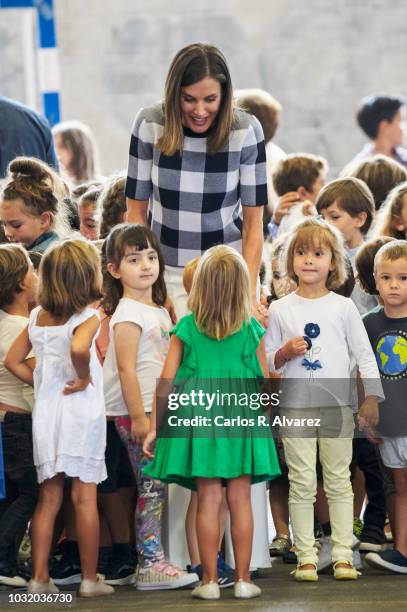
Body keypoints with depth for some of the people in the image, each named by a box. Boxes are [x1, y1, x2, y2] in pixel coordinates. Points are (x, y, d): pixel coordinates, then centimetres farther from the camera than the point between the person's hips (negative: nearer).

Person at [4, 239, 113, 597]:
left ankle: (39, 578, 9)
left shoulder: (38, 316, 7)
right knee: (85, 497, 1)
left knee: (48, 498, 10)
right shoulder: (87, 316, -12)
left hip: (46, 411, 5)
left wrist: (42, 383, 12)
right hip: (80, 411, -5)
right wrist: (84, 377, -16)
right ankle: (90, 579, 6)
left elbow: (13, 360, 9)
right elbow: (78, 348, -32)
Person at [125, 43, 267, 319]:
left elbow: (253, 220, -7)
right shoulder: (149, 124, -9)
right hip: (168, 271, 0)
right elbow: (136, 209, -2)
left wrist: (249, 293, -12)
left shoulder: (246, 130, -11)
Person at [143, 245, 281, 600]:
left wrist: (155, 427, 2)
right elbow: (265, 383, 2)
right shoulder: (252, 330, -2)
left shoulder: (186, 328, -3)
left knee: (208, 500, 3)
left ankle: (210, 581, 4)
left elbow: (167, 379, -4)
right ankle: (243, 580, 7)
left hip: (198, 417, 0)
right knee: (240, 499, 5)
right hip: (241, 419, 0)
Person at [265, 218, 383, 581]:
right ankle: (306, 557, 5)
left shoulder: (343, 307, 3)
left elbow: (364, 354, 5)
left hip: (337, 405, 0)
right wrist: (285, 353, -12)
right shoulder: (280, 309, 4)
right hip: (295, 407, 0)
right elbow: (267, 362, 9)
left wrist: (372, 398, -2)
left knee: (339, 481, 3)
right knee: (302, 484, 1)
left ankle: (342, 555, 7)